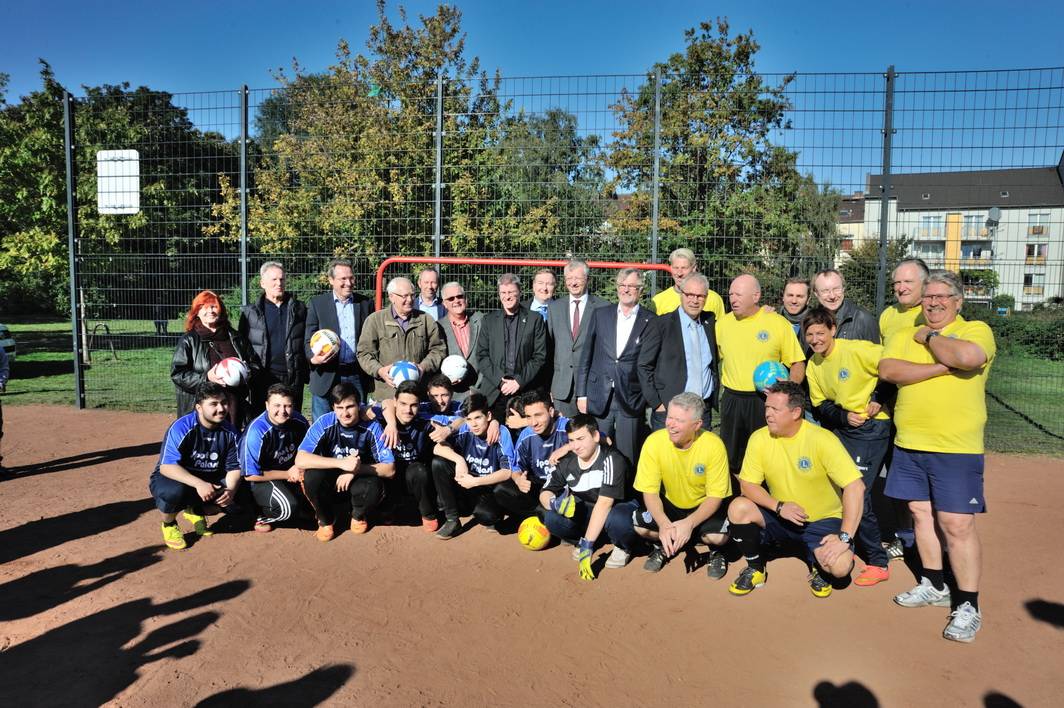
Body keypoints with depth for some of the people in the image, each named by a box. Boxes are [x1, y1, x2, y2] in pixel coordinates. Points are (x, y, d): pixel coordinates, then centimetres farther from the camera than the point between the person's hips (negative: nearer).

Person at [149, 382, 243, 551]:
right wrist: (198, 484, -45)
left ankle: (196, 511, 14)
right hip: (170, 478, -4)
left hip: (208, 481, 5)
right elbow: (167, 467, -31)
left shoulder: (230, 432, -8)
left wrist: (231, 490, -28)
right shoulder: (181, 428, -24)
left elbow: (234, 468, -6)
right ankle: (169, 524, -2)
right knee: (175, 491, -39)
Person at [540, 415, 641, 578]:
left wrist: (587, 544, -38)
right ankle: (580, 541, 7)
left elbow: (604, 503, -34)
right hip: (586, 513, 5)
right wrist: (555, 502, -30)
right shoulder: (567, 463, -8)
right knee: (552, 518, -22)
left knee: (617, 519, -40)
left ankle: (623, 547, -5)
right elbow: (545, 493, -3)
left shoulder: (612, 460, -27)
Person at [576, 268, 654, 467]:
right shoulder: (600, 315, 8)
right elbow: (586, 357, 9)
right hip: (599, 398, 2)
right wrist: (581, 394, 5)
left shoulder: (650, 321, 1)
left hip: (632, 402, -2)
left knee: (628, 460, 4)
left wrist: (652, 398, -2)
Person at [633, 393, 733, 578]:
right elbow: (650, 491, -16)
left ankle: (715, 552, 7)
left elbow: (715, 496, -18)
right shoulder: (654, 441, -22)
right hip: (670, 505, 2)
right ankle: (662, 546, 10)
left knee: (719, 535, -31)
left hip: (704, 507, -1)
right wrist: (664, 524, -34)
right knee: (638, 525, -25)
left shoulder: (713, 445, -25)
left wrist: (689, 523, -34)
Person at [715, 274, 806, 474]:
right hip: (731, 400, 3)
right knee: (732, 459, 12)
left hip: (766, 400, -3)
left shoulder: (779, 323, -5)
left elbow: (798, 364, -1)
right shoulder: (723, 323, 4)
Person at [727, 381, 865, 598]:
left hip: (822, 520, -3)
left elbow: (856, 486, -23)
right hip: (780, 516, 3)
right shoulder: (760, 438, -11)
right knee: (738, 508, -24)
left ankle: (815, 566, 11)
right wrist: (779, 506, -24)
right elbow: (748, 484, -7)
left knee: (840, 566, -29)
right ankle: (755, 569, 3)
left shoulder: (821, 440, -21)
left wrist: (845, 537, -28)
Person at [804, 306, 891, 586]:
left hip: (872, 427, -7)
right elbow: (820, 406, 7)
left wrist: (879, 399, -17)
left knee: (857, 492, -10)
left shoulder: (857, 350, -17)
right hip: (842, 427, 7)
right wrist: (844, 416, -10)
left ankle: (878, 563, 4)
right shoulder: (813, 366, 4)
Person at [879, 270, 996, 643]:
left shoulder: (976, 330, -2)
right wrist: (941, 367, -16)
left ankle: (968, 606, 10)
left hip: (956, 448, -5)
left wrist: (929, 337, -9)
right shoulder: (904, 335, 10)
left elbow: (967, 356, -26)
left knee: (957, 524, -4)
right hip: (909, 445, 5)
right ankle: (934, 585, 31)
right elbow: (887, 370, -9)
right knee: (921, 513, 14)